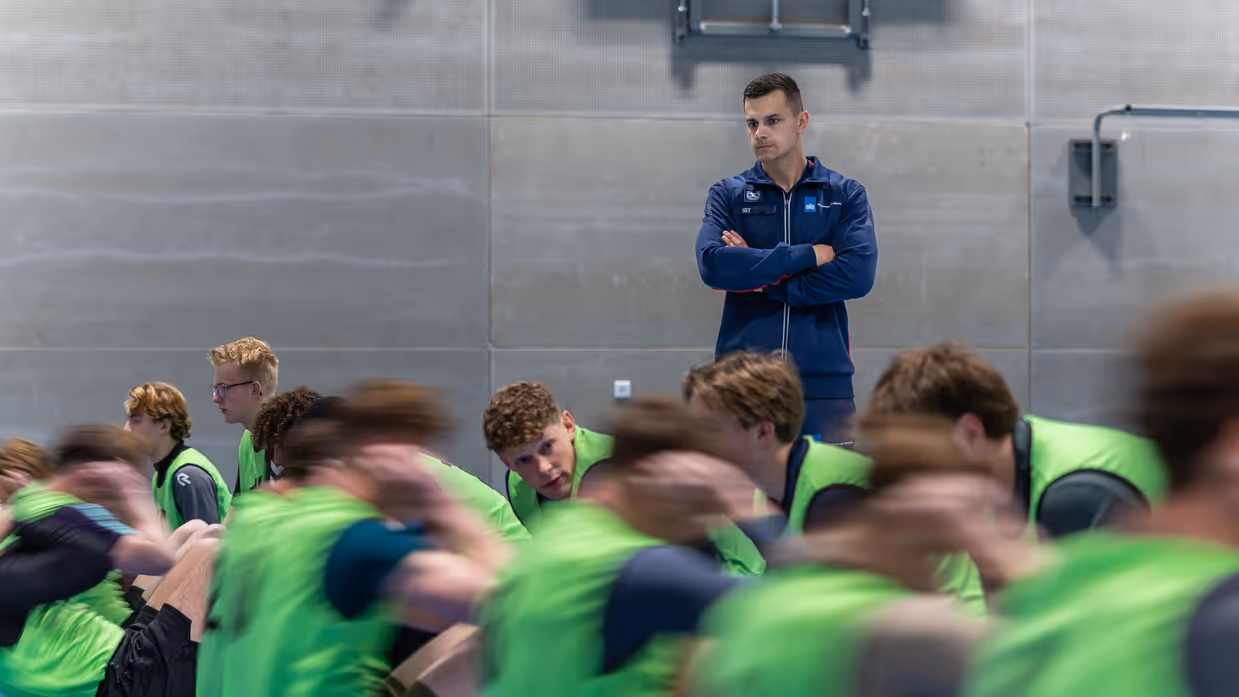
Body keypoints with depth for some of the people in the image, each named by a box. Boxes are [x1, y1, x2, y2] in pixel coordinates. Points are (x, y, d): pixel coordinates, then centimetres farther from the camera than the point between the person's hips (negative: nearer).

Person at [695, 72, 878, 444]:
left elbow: (858, 274, -7)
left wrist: (764, 281, -8)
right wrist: (806, 255, -11)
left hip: (824, 381, 0)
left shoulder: (845, 195, 9)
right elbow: (713, 265, -9)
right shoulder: (727, 195, 10)